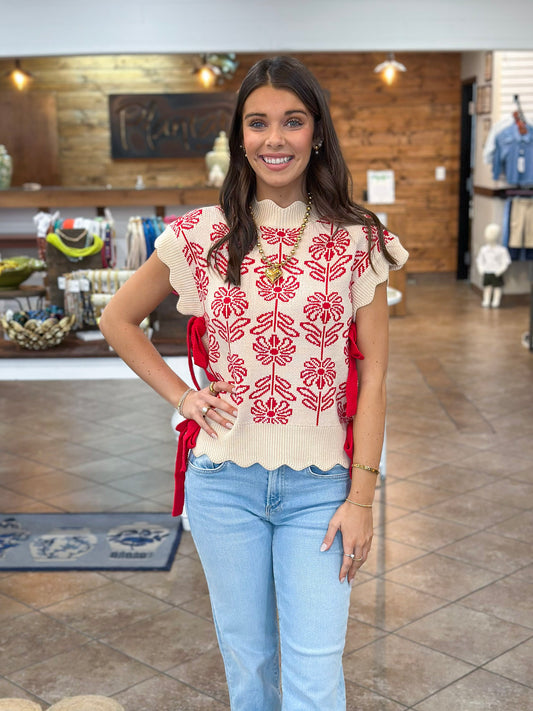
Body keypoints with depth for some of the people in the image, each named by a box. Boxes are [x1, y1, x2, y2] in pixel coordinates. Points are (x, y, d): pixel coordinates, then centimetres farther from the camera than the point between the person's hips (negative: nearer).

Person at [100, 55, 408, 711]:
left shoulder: (356, 241, -2)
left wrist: (361, 496, -6)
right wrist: (180, 394, 1)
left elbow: (372, 376, -2)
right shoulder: (202, 235, -1)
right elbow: (117, 319, 12)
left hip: (319, 485, -1)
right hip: (225, 479, 1)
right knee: (246, 656, 16)